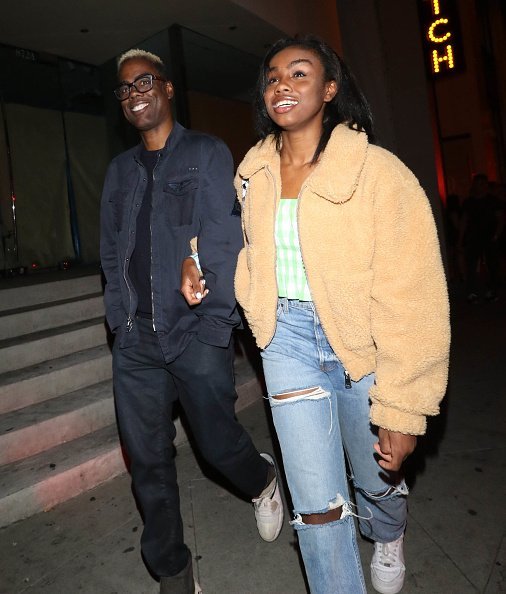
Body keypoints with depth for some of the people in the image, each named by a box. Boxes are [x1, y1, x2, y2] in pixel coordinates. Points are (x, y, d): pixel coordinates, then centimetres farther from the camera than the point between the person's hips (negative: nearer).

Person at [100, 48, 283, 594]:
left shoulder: (207, 154, 2)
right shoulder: (119, 170, 17)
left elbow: (225, 243, -7)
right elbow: (111, 253, 15)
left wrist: (215, 325, -14)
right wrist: (120, 321, 4)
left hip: (196, 334, -4)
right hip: (135, 340, 5)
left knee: (217, 442, 5)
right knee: (148, 461, 9)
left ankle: (262, 480, 41)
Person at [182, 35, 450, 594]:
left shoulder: (377, 171, -14)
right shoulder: (253, 171, 2)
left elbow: (411, 298, -15)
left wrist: (401, 408, -15)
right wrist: (200, 263, 2)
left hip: (364, 346, -2)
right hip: (287, 338, 3)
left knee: (376, 479, 20)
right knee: (317, 504, 4)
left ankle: (388, 539, 59)